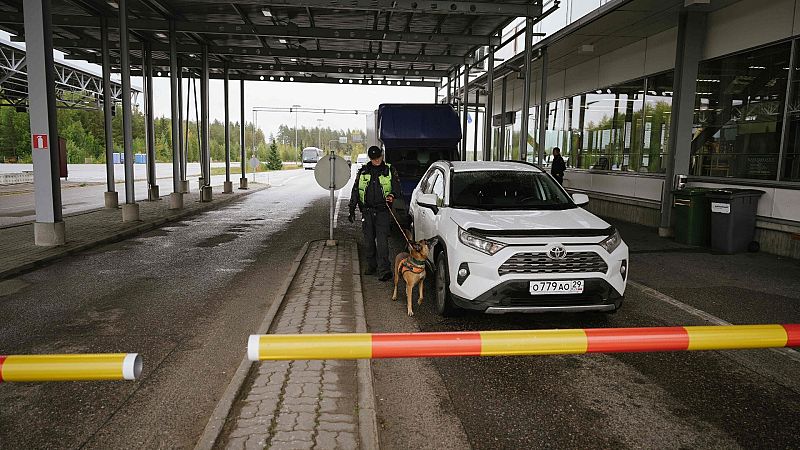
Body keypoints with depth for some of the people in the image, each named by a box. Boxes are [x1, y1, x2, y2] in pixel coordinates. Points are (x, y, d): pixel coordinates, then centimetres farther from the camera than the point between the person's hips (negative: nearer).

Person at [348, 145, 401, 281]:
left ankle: (384, 270, -14)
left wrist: (392, 195, -20)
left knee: (382, 241, -11)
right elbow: (355, 191, 12)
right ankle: (371, 266, 24)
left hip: (382, 211, -3)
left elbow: (397, 187, 4)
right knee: (368, 241, 9)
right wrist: (352, 210, 8)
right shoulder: (363, 171, 9)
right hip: (367, 211, 3)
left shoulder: (390, 170, 4)